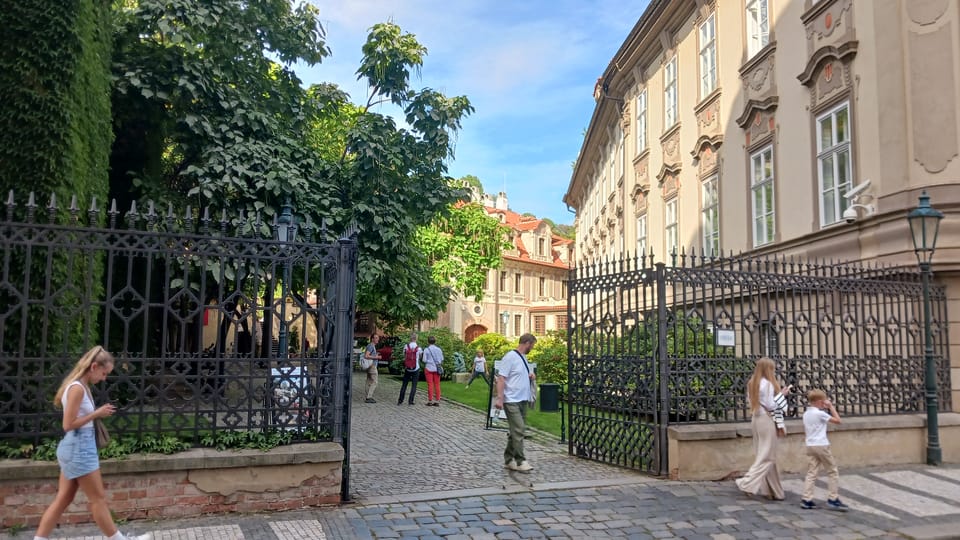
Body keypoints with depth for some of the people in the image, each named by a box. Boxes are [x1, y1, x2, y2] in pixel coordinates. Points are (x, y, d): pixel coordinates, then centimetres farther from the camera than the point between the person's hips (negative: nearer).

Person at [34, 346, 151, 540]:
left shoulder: (80, 386, 10)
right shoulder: (77, 388, -20)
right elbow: (68, 424, -21)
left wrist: (98, 413, 2)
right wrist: (97, 413, -17)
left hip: (76, 447, 10)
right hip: (79, 448, -10)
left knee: (64, 499, 14)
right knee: (98, 498, 3)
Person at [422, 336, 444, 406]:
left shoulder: (426, 350, -7)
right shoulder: (439, 349, 4)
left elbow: (424, 360, -8)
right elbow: (442, 359, 5)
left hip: (429, 368, -3)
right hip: (437, 369, 3)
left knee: (430, 385, 1)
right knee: (437, 385, 5)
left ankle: (430, 401, 3)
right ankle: (437, 401, 6)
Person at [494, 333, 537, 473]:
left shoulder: (523, 358, 16)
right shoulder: (510, 357, -12)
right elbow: (501, 378, -15)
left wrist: (531, 375, 7)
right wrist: (499, 398, -22)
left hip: (523, 400, 9)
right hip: (512, 401, -9)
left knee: (516, 431, 11)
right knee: (518, 430, -12)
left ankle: (509, 460, 19)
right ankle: (520, 461, -7)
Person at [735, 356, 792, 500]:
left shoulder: (752, 383, 11)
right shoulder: (767, 384, -15)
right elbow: (770, 406, -16)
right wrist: (781, 394, -7)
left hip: (756, 419, 9)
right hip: (766, 420, -9)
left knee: (762, 454, 11)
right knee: (766, 456, -4)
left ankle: (772, 491, 17)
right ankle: (747, 482, -12)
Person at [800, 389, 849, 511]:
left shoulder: (806, 414, 12)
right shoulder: (820, 413, -10)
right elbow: (837, 420, -6)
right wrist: (831, 407, 1)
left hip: (810, 445, 7)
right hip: (821, 445, -7)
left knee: (811, 473, 5)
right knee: (833, 471, 7)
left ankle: (806, 499, -2)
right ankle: (833, 499, 8)